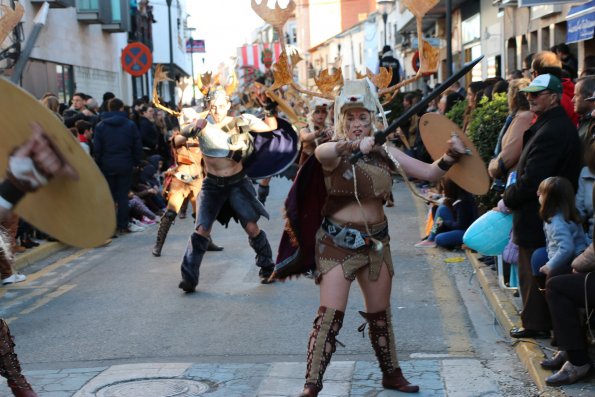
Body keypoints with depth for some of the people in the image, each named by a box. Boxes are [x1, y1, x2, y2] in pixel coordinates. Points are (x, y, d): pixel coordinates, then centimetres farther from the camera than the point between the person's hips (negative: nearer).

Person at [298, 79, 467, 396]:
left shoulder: (385, 152, 3)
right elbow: (321, 152, -37)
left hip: (376, 240, 5)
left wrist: (450, 157, -14)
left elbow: (429, 172, 5)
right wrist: (353, 146, -55)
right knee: (330, 314, -12)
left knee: (380, 313, 18)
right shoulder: (335, 152, -11)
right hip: (338, 242, -5)